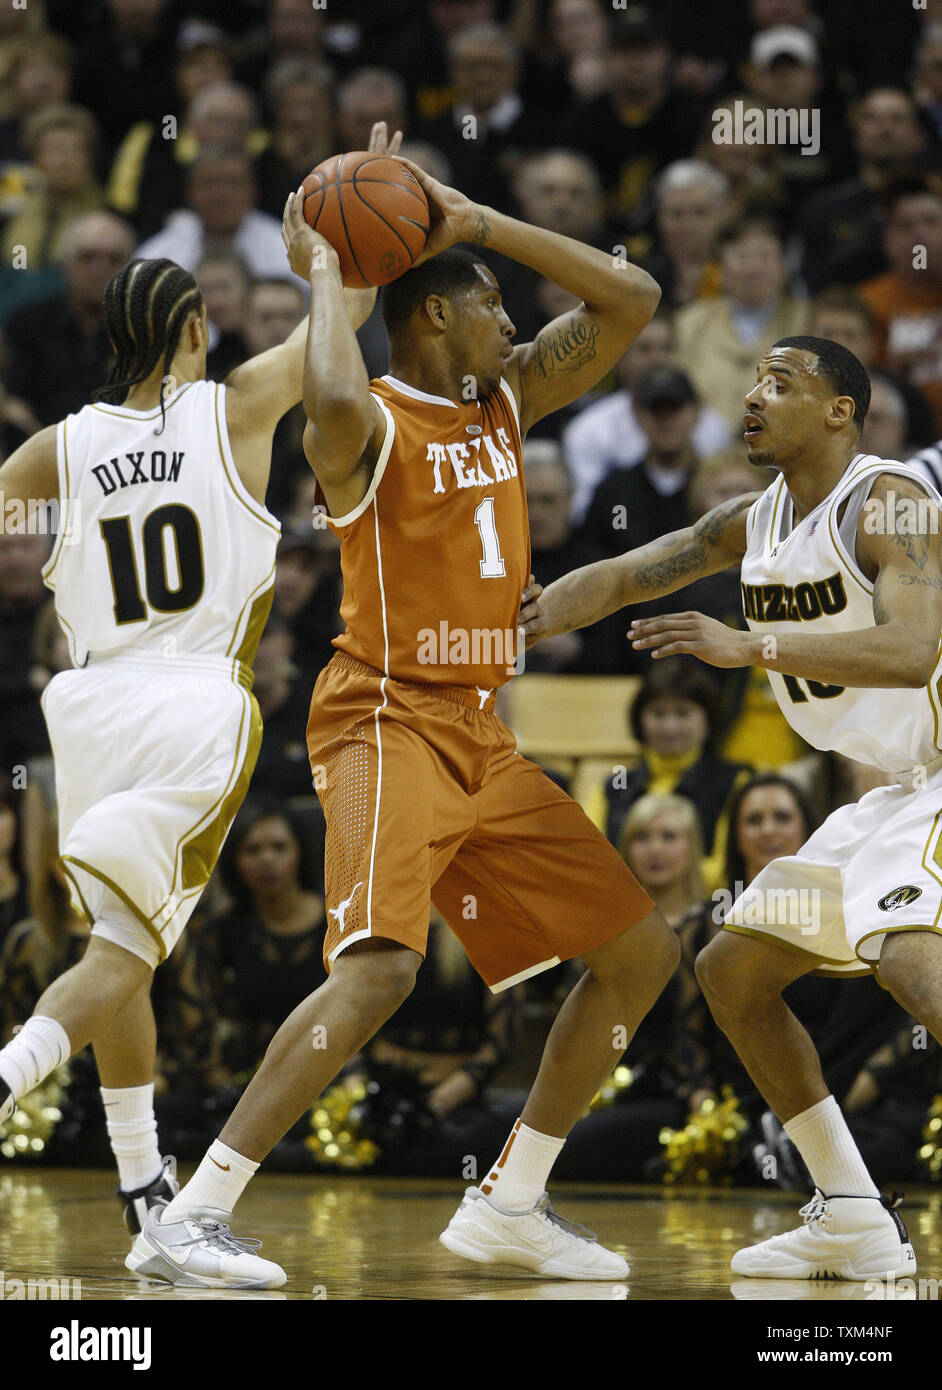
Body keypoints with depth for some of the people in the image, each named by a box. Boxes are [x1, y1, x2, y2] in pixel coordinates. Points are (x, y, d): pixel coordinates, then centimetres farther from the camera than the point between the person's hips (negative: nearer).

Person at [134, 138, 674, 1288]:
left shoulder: (506, 398, 13)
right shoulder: (374, 421, -11)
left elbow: (632, 302, 11)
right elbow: (333, 405, -37)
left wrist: (478, 222, 3)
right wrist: (323, 272, -20)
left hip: (480, 740, 9)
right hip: (387, 723, -9)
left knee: (641, 952, 11)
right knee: (378, 968, -29)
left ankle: (509, 1203, 17)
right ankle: (187, 1219, -28)